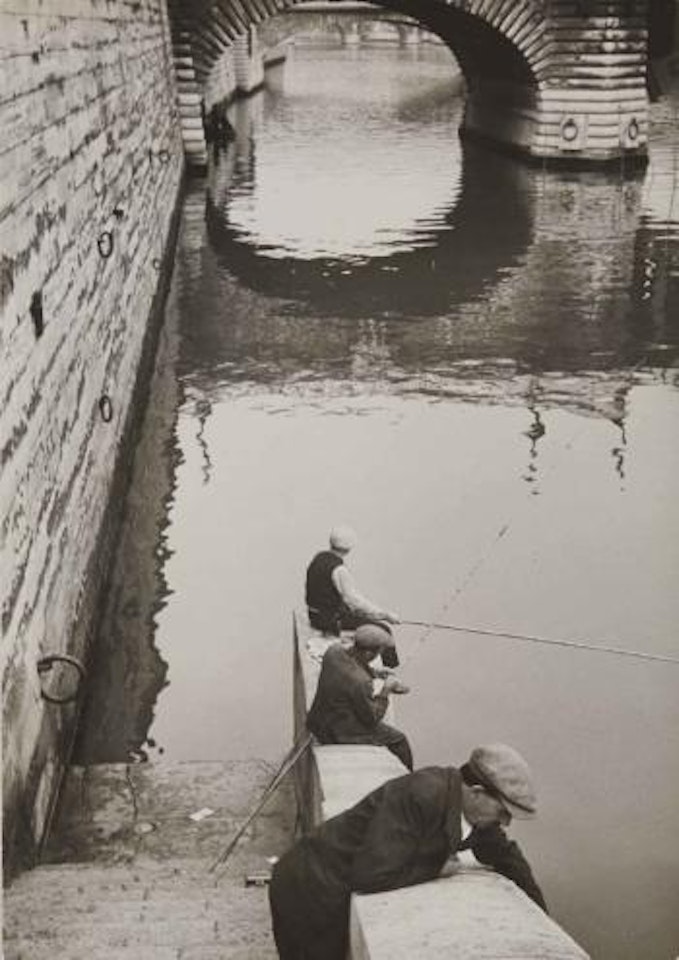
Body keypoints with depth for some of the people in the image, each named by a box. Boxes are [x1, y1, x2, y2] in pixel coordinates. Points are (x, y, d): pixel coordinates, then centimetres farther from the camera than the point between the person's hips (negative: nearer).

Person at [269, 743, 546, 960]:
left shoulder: (474, 807, -4)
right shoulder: (423, 795, -31)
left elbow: (506, 855, 13)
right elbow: (371, 875, -33)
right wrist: (437, 867, -19)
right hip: (311, 892, -8)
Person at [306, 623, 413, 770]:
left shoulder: (334, 651, -13)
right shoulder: (361, 682, -34)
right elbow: (372, 719, -20)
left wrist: (379, 673, 4)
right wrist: (385, 691, -14)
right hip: (340, 733, -8)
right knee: (398, 740, 10)